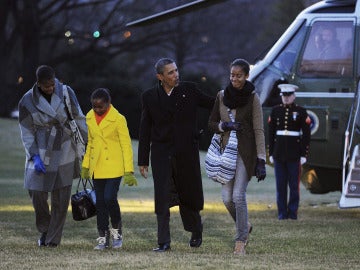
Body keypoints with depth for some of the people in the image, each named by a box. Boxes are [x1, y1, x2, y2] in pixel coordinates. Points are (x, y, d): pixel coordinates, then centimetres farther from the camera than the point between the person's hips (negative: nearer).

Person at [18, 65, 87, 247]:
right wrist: (34, 157, -14)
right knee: (37, 193, -4)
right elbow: (27, 132, -5)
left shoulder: (66, 92, -7)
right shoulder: (27, 101, -11)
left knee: (61, 198, 1)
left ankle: (53, 238, 11)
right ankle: (44, 229, 22)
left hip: (64, 152, 1)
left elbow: (78, 118, 5)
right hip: (41, 153, -1)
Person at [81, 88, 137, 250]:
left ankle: (117, 230, 7)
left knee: (109, 198, -15)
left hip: (113, 167, -5)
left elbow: (126, 145, -8)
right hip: (96, 167, 5)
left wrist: (129, 171, -12)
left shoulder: (118, 119, -9)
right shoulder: (90, 118, 7)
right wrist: (85, 165, 17)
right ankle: (103, 237, 11)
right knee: (100, 202, 4)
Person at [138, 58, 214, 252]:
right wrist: (142, 161, 5)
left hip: (187, 153, 0)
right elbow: (145, 131, 6)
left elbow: (213, 104, 12)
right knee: (162, 198, -6)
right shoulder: (149, 97, 3)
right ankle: (163, 242, -4)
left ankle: (196, 232, 34)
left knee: (188, 194, 10)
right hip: (161, 154, 0)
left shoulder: (189, 90, 2)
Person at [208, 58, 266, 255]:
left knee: (238, 195, -12)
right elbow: (211, 123, 13)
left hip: (245, 152, -4)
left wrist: (261, 161, -12)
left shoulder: (253, 98, -6)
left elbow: (259, 130, -7)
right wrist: (225, 125, -10)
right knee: (227, 197, 0)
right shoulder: (222, 96, 6)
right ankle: (245, 226, 28)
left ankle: (240, 242, -2)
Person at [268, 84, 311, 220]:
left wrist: (304, 155, -7)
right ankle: (282, 213, 7)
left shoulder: (301, 111, -1)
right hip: (279, 152, 2)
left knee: (294, 184, 0)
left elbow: (306, 134, -2)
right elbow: (271, 133, 9)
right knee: (280, 184, 3)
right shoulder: (275, 111, 7)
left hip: (294, 153, -2)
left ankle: (293, 212, 6)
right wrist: (271, 153, 5)